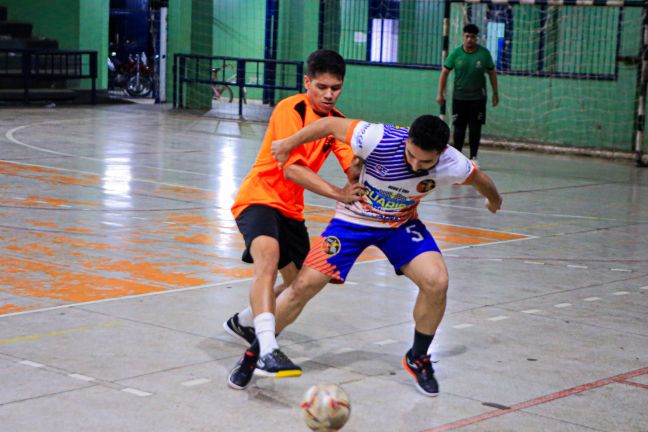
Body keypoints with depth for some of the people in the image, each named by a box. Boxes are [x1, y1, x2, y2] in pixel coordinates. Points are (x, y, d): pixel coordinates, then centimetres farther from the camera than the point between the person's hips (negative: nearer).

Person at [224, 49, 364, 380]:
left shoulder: (337, 121, 5)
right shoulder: (290, 110, -17)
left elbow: (354, 167, -9)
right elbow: (291, 169, -28)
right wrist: (338, 193, -35)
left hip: (290, 209, 8)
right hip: (259, 197, -8)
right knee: (268, 257, -35)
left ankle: (243, 321, 43)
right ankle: (267, 350, -48)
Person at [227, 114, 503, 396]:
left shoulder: (452, 165, -25)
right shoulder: (380, 140, -35)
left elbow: (480, 180, -1)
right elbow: (332, 124, -20)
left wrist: (494, 199, 21)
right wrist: (288, 143, -8)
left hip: (401, 224, 2)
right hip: (353, 219, -2)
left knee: (436, 282, -20)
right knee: (305, 285, -10)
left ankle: (418, 359, 5)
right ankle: (254, 354, 9)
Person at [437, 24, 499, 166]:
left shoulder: (484, 53, -5)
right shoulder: (456, 53, -6)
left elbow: (492, 73, 5)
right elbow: (445, 72, 1)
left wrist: (495, 93, 6)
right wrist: (440, 93, -2)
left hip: (478, 97, 0)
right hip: (459, 97, 0)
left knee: (475, 128, 1)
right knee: (459, 128, 3)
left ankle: (473, 157, 11)